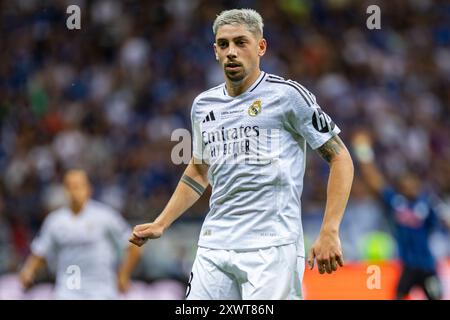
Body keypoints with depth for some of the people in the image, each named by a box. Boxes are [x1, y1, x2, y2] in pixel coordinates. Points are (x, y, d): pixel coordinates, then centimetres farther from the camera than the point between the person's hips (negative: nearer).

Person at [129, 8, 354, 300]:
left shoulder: (287, 94, -3)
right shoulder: (204, 105, 15)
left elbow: (340, 158, -2)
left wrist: (329, 232, -11)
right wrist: (160, 225, 19)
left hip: (272, 248, -5)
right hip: (214, 247, 5)